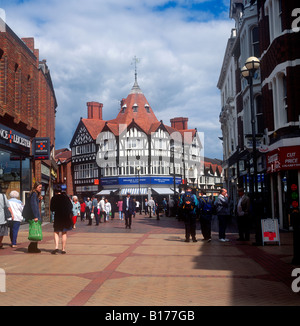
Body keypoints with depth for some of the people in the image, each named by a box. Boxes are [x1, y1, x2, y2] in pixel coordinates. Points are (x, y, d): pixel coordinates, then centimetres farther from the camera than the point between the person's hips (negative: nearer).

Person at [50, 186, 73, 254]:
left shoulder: (54, 198, -1)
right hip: (66, 217, 2)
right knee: (64, 233, 9)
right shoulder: (66, 197, 3)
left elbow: (52, 209, 1)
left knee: (56, 232, 9)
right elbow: (71, 206, 6)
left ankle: (56, 247, -10)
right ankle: (63, 249, 8)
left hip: (58, 217, -1)